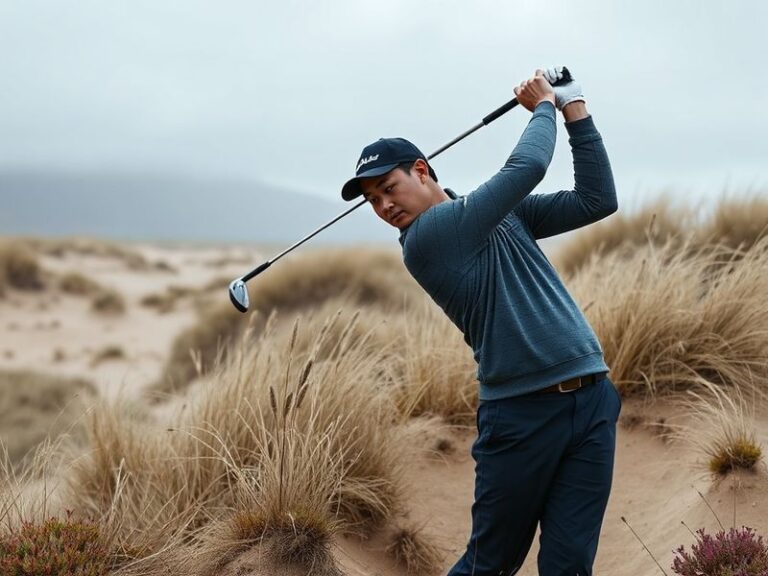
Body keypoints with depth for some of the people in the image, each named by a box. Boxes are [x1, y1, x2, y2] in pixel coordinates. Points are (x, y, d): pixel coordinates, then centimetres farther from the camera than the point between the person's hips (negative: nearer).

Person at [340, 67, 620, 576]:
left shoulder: (504, 212, 15)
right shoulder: (425, 237, -8)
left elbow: (597, 200, 13)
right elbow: (526, 167, -12)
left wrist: (575, 112, 7)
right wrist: (545, 106, 7)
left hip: (592, 401, 5)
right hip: (522, 414, -5)